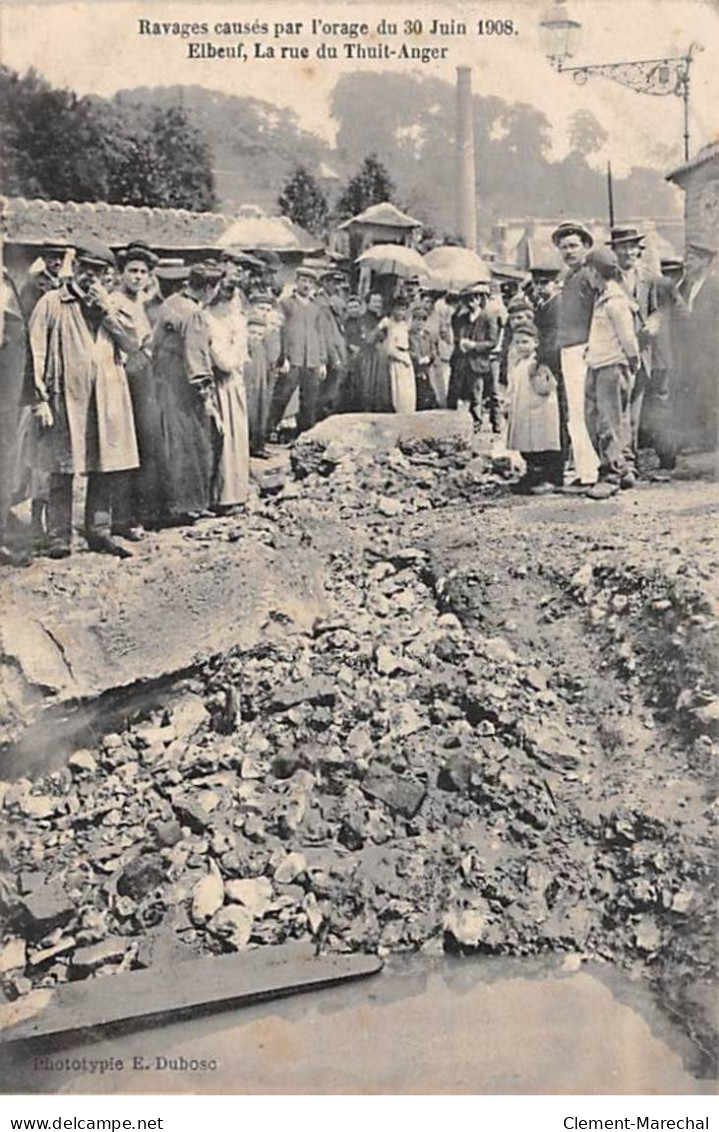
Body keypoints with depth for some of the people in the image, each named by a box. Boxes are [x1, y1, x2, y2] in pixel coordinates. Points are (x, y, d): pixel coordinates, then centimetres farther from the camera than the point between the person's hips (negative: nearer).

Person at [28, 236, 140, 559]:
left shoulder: (113, 303, 16)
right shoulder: (52, 303, 5)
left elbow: (131, 342, 2)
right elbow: (36, 354, 1)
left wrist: (105, 307, -4)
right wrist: (41, 399, -7)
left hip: (108, 396, 4)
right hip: (66, 396, -3)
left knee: (106, 468, 6)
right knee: (62, 471, -2)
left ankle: (99, 532, 16)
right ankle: (58, 537, 4)